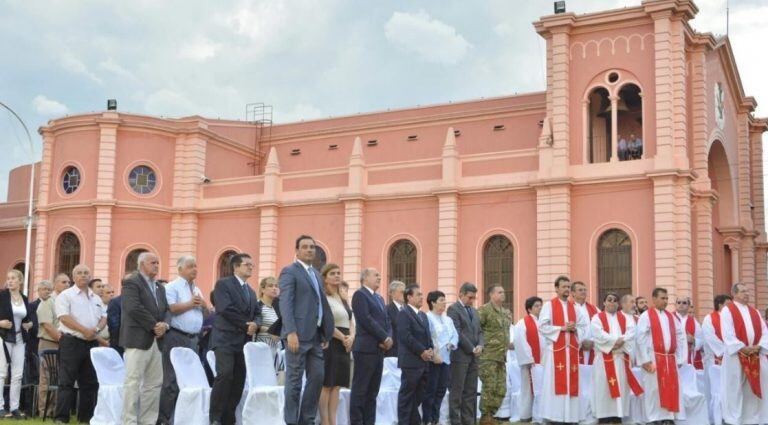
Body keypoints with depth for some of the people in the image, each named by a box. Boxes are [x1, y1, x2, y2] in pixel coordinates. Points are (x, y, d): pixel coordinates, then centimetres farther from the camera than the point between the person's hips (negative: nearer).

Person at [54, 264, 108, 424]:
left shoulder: (96, 299, 17)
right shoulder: (65, 295, -3)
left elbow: (104, 317, 15)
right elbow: (64, 317, -13)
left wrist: (97, 329, -7)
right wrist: (84, 330, -18)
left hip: (92, 343, 6)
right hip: (71, 342, -6)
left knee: (90, 382, 9)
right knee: (67, 382, -6)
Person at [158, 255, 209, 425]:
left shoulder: (197, 290, 18)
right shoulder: (172, 287, -4)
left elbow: (206, 314, 18)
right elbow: (171, 309, -17)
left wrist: (204, 305, -2)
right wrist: (190, 304, -10)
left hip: (193, 338, 7)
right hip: (176, 337, -7)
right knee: (173, 379, -7)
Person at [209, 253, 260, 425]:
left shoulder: (251, 291, 23)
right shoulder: (223, 284, -1)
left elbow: (257, 314, 17)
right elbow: (226, 309, -14)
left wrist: (255, 324, -7)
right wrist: (245, 325, -11)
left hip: (244, 341, 7)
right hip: (226, 339, -7)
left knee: (239, 380, 1)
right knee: (225, 375, -20)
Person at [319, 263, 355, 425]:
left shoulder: (343, 300, 20)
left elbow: (351, 321, 16)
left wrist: (351, 337, -4)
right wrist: (343, 338, -12)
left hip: (345, 345, 8)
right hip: (330, 343, -8)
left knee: (337, 385, 6)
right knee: (326, 385, -7)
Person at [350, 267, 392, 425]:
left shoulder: (379, 298, 22)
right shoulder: (359, 294, -5)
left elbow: (387, 321, 17)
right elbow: (366, 320, -15)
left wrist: (389, 338, -3)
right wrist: (385, 338, -13)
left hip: (380, 349, 8)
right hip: (366, 348, -8)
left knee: (373, 391, 7)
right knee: (360, 389, -7)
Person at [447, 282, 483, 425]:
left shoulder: (473, 310, 19)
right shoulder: (453, 309, -6)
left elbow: (479, 331, 19)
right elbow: (457, 333, -13)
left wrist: (480, 345, 0)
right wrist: (472, 349, -11)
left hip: (473, 356, 8)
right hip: (460, 356, -7)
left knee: (471, 391, 7)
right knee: (457, 390, -4)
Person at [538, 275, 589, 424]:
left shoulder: (574, 307, 15)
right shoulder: (549, 305, 0)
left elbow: (584, 326, 14)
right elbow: (542, 327, -8)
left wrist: (574, 329, -7)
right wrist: (562, 328, -14)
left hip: (571, 350, 5)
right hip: (555, 349, -5)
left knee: (571, 382, 4)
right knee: (555, 382, -7)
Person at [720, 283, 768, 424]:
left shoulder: (755, 311, 16)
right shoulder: (727, 310, -2)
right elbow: (728, 335, -12)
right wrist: (742, 348, -17)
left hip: (755, 357, 6)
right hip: (735, 356, -5)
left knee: (754, 389, 8)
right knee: (734, 390, -3)